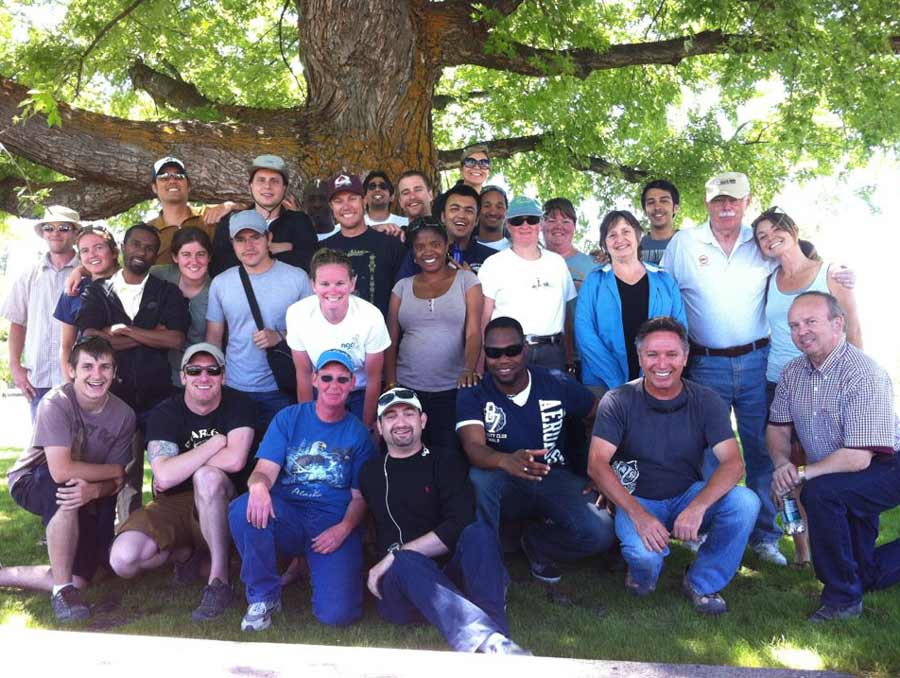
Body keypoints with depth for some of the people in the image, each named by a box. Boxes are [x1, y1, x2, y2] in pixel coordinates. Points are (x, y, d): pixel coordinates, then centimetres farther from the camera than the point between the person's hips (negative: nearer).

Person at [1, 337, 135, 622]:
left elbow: (116, 482, -9)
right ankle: (62, 588, -22)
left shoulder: (123, 414, -12)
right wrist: (114, 470, -23)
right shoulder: (56, 403, -25)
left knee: (79, 581, -9)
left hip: (89, 498, 4)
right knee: (65, 493, -40)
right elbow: (61, 471, -35)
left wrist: (94, 490, -32)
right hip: (31, 482, -4)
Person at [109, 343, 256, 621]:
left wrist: (180, 467, -14)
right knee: (123, 560, -23)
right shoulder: (165, 413, -6)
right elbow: (165, 475, -23)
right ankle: (186, 552, 9)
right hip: (172, 505, 2)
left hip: (219, 508, -2)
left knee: (207, 476, -36)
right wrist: (216, 442, -18)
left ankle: (219, 578, -25)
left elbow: (235, 460, -25)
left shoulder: (238, 405, -6)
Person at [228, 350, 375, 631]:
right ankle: (263, 596, -9)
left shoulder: (358, 433, 6)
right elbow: (265, 470, -3)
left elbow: (360, 496, 6)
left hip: (334, 524, -1)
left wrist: (344, 528, -15)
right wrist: (258, 485, -29)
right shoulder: (288, 418, 7)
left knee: (338, 613, -23)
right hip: (287, 515, 1)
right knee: (243, 509, -33)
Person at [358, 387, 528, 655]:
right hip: (398, 583, 0)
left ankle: (496, 634, -49)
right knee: (408, 562, -34)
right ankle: (490, 640, -57)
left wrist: (395, 554, -12)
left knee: (479, 532, -28)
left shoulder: (445, 461, 9)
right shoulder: (370, 473, 17)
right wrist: (399, 558, -4)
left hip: (450, 574, 0)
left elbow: (459, 525, -6)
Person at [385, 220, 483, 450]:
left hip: (453, 390, -2)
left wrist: (469, 369, -23)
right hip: (408, 389, 2)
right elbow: (391, 342, 10)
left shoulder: (466, 280, 3)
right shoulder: (403, 287, 10)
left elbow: (473, 332, -7)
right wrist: (391, 385, 1)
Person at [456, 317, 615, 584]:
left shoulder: (557, 384, -5)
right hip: (505, 485, -1)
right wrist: (506, 461, -51)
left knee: (599, 532, -25)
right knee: (479, 478, -36)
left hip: (555, 479, 2)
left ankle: (536, 543, 8)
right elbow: (474, 447, -27)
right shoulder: (472, 394, -11)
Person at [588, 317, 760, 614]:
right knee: (645, 555, -34)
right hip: (637, 500, -3)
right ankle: (642, 577, 7)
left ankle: (702, 582, -2)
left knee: (745, 502, -26)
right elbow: (597, 464, -18)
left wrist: (697, 507, -34)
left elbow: (733, 464, -15)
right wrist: (638, 514, -31)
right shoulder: (618, 402, -10)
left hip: (689, 495, 3)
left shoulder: (706, 402, -5)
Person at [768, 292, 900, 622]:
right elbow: (777, 427, 4)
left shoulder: (864, 376, -26)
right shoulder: (793, 371, -3)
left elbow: (858, 458, -30)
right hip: (842, 484, 7)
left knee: (820, 492, -35)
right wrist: (782, 463, -16)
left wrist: (802, 473, -25)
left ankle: (842, 598, -18)